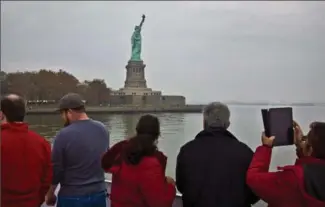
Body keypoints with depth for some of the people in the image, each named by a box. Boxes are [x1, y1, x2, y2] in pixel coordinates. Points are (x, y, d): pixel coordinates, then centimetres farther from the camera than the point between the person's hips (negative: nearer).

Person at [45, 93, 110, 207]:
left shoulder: (64, 135, -18)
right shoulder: (102, 129, -2)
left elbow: (55, 170, -11)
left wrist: (50, 194, 5)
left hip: (72, 197, -5)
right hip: (99, 194, 5)